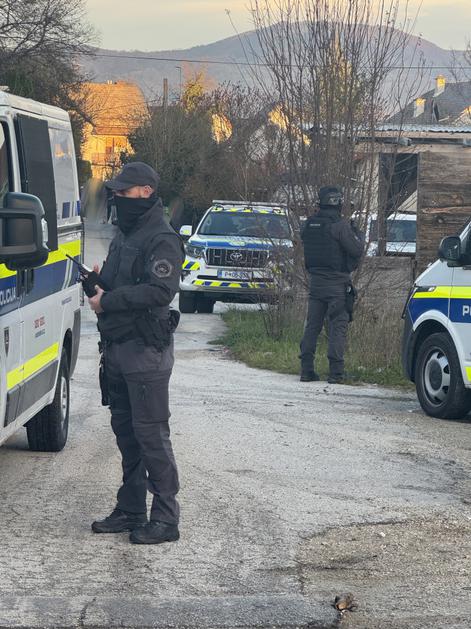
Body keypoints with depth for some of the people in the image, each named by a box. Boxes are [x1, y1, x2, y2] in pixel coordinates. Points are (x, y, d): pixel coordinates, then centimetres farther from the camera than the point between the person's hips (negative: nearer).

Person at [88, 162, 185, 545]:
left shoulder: (162, 240, -12)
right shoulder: (125, 235, 18)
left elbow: (159, 291, -23)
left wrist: (108, 300, -18)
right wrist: (100, 281, 3)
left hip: (146, 353, -9)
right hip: (117, 348, 9)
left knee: (151, 433, -8)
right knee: (125, 431, 13)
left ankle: (166, 519, -4)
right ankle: (131, 511, 21)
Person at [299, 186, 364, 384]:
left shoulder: (309, 224, 6)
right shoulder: (340, 225, -14)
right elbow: (356, 250, -14)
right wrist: (359, 236, 6)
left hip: (315, 281, 6)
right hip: (337, 283, -6)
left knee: (312, 325, 11)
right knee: (338, 326, -2)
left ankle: (306, 370, 9)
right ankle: (335, 372, -6)